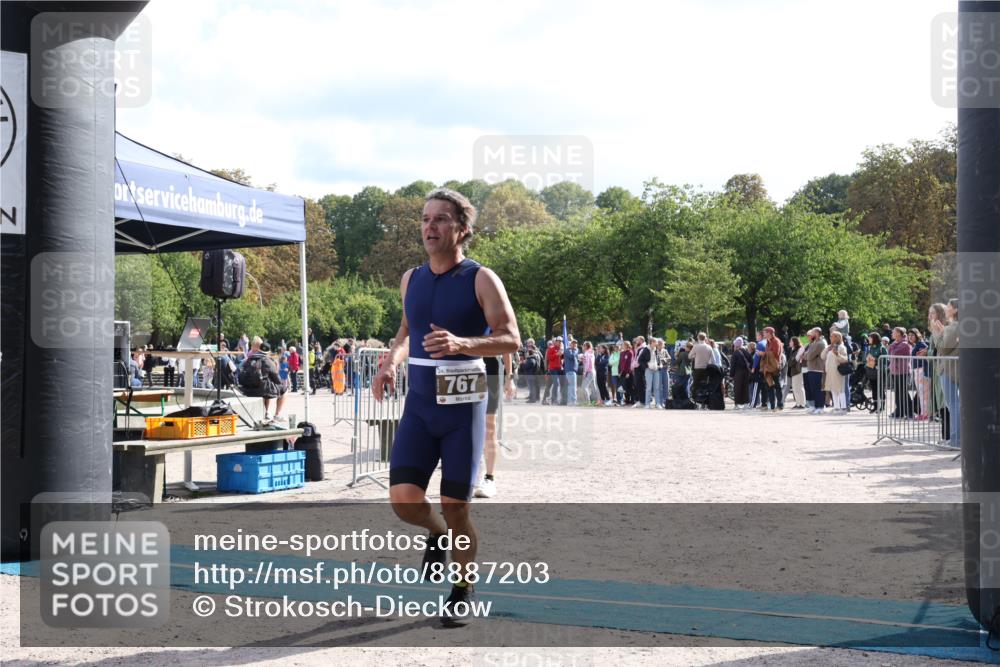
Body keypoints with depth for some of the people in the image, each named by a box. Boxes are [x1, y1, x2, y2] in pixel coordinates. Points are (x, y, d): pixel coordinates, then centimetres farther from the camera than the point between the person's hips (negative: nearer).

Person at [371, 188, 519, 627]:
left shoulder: (480, 279, -7)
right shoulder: (411, 280, 8)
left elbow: (511, 340, -12)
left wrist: (461, 344, -28)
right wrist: (390, 363, 4)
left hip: (463, 408, -4)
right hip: (419, 405, 4)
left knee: (455, 508, 0)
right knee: (403, 498, -10)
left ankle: (463, 594, 22)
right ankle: (436, 533, 26)